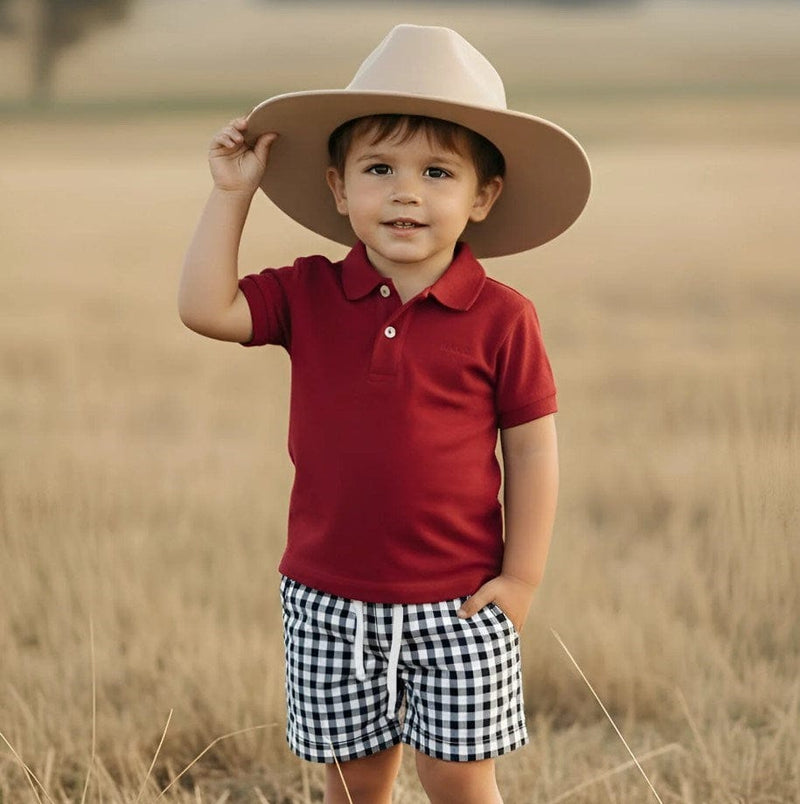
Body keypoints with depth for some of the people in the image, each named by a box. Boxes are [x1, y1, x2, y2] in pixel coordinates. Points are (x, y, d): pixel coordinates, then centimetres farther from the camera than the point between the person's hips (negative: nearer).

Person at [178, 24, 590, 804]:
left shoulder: (500, 319, -8)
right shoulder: (307, 296, -1)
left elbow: (532, 449, -4)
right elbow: (204, 308, -12)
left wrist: (521, 576, -6)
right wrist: (232, 191, -11)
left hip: (458, 604, -2)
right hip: (329, 599, 3)